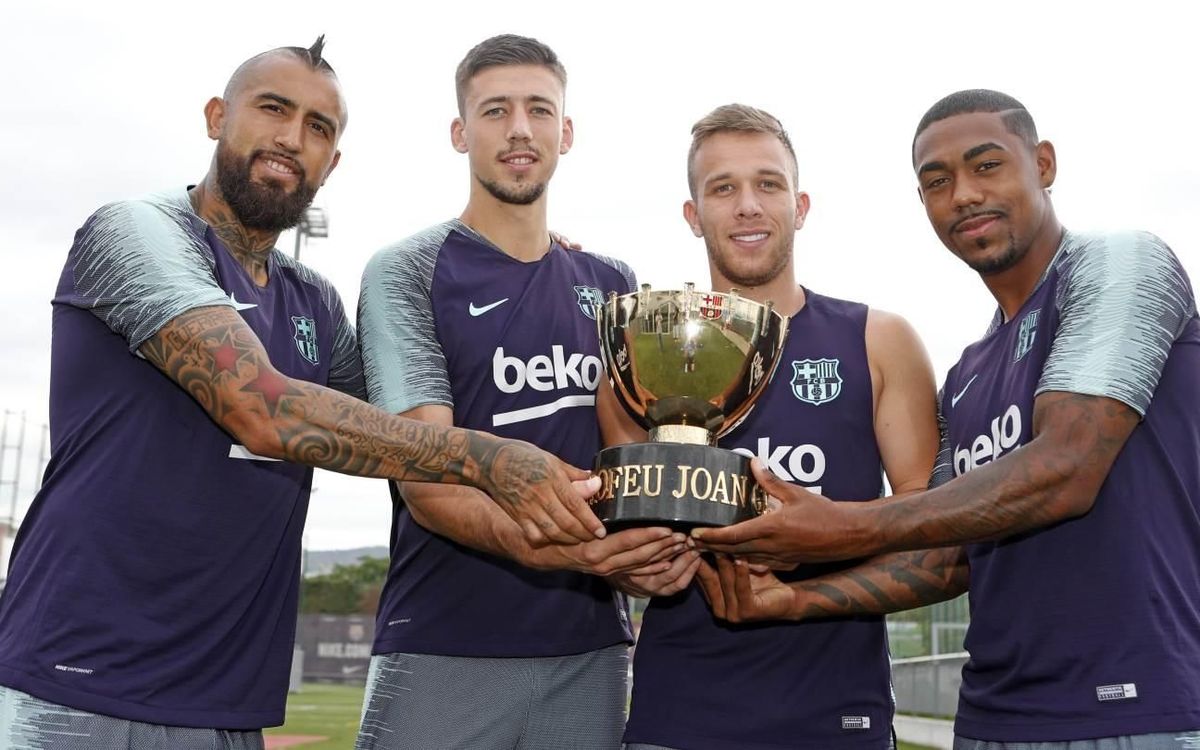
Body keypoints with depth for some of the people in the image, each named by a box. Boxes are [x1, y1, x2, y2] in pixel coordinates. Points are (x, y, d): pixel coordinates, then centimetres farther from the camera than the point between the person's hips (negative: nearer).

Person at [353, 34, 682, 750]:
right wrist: (543, 543, -31)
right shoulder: (406, 272, -3)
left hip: (590, 650, 4)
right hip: (441, 650, -3)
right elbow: (425, 480, -13)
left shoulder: (612, 285, 11)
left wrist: (657, 541, -18)